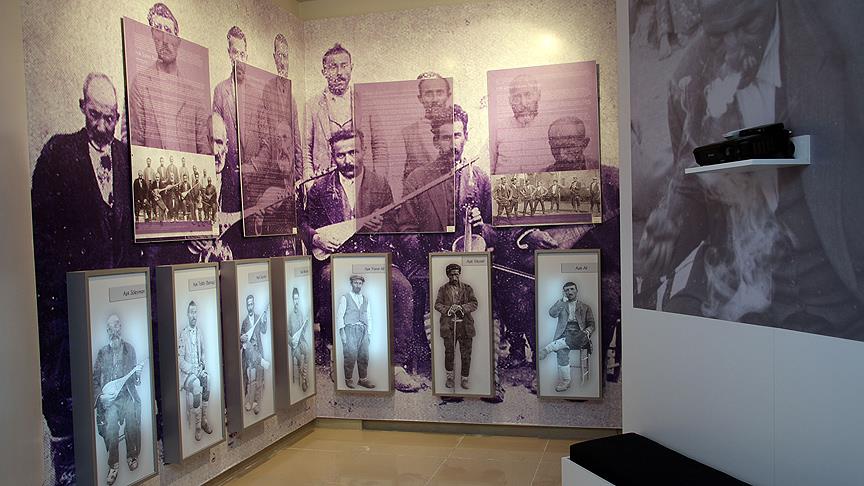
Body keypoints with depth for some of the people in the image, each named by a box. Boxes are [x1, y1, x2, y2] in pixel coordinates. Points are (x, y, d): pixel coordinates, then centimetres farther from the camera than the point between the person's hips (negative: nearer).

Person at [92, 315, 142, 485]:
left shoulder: (130, 349, 6)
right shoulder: (102, 352, 4)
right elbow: (95, 379, 7)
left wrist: (137, 375, -9)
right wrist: (100, 395, -9)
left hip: (128, 395, 1)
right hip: (109, 398, -1)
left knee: (132, 421, -20)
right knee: (110, 428, -19)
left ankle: (132, 456, 2)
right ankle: (113, 465, -2)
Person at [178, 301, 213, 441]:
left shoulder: (199, 331, 10)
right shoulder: (183, 334, -8)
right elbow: (180, 360, -9)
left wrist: (204, 364, 2)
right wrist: (192, 369, -18)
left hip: (199, 368, 5)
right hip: (187, 371, -5)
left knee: (207, 380, -24)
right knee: (196, 385, -31)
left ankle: (204, 420, -17)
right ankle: (197, 425, -25)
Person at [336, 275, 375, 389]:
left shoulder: (365, 299, 18)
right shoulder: (345, 297, 4)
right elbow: (340, 315, -1)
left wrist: (369, 332, 12)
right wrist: (341, 331, -9)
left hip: (363, 330, 4)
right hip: (350, 329, -4)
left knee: (364, 356, 2)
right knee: (350, 356, -7)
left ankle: (363, 379, 11)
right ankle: (349, 379, 4)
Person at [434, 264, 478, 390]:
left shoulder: (467, 288, 9)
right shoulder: (443, 289, 9)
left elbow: (474, 304, 1)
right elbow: (437, 304, 2)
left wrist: (462, 307, -16)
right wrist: (448, 309, -16)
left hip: (465, 325, 0)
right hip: (448, 325, 0)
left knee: (466, 353, 2)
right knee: (449, 352, 5)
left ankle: (465, 379, 14)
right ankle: (449, 377, 22)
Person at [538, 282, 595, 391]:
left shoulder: (585, 307, 18)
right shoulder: (560, 304, 21)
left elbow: (592, 324, 13)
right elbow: (552, 313, 1)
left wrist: (588, 331, -10)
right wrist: (563, 301, -4)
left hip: (578, 334, 0)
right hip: (564, 335, 1)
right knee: (562, 353, -24)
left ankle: (546, 350, -31)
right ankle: (564, 382, -14)